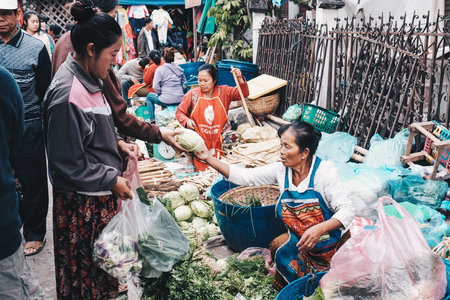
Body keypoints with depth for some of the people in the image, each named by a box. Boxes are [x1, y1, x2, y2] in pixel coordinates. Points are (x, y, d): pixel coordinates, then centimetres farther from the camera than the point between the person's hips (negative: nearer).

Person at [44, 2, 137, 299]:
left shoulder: (89, 78, 3)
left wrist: (117, 142, 6)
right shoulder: (67, 96, -27)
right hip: (81, 203, -9)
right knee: (86, 267, 11)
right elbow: (68, 165, -22)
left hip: (101, 195, 9)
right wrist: (112, 180, -17)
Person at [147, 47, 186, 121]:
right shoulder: (179, 68, 8)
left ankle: (152, 120, 21)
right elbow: (184, 84, 11)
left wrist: (160, 93, 7)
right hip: (180, 99, 6)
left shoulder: (160, 69, -7)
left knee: (149, 96, 25)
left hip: (167, 100, -6)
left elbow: (155, 87, -11)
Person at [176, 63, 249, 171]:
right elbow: (180, 112, 6)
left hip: (218, 141, 1)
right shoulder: (192, 94, 0)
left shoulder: (224, 92, 2)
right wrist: (186, 121, -13)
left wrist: (240, 79, -14)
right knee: (201, 169, 0)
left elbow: (243, 94, 0)